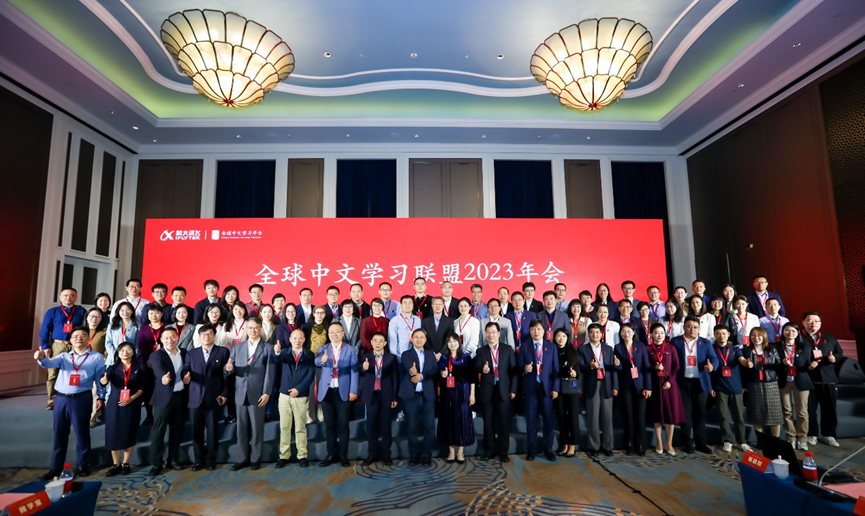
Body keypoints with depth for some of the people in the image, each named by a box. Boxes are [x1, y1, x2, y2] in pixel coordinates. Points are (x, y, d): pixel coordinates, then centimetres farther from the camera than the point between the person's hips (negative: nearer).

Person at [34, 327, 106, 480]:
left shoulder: (97, 357, 5)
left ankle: (83, 465, 19)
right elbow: (50, 363, -9)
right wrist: (42, 358, -31)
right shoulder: (64, 356, 12)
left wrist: (101, 397, 1)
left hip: (81, 399, -3)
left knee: (82, 432, 5)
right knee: (59, 433, 10)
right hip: (61, 398, 3)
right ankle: (56, 467, 23)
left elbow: (100, 379, 5)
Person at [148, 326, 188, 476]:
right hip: (164, 397, -4)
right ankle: (156, 464, 11)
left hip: (180, 396, 4)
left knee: (177, 430, 12)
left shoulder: (184, 353, 9)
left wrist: (187, 377, -18)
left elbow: (187, 368, 4)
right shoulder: (156, 355, -6)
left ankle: (173, 460, 24)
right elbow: (160, 370, -25)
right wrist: (164, 377, -45)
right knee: (158, 431, 1)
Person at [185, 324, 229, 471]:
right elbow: (186, 372, 8)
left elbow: (227, 374, -1)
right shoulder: (191, 354, 13)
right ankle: (198, 460, 22)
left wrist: (224, 394, -7)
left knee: (212, 431, 6)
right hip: (195, 399, 2)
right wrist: (185, 378, -15)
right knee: (196, 431, 8)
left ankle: (210, 460, 20)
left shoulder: (223, 352, 3)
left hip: (214, 398, -2)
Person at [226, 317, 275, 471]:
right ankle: (243, 458, 23)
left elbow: (270, 373, -5)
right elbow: (231, 369, 5)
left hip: (258, 394, -3)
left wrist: (266, 393, -11)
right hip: (241, 394, 3)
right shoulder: (237, 347, 10)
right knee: (241, 428, 10)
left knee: (257, 428, 6)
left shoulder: (267, 348, 0)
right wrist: (229, 368, -18)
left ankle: (255, 459, 18)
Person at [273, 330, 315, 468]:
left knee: (300, 427, 5)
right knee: (284, 427, 6)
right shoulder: (284, 353, 6)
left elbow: (310, 375, -4)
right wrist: (277, 352, -40)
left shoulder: (309, 355, 3)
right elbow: (277, 360, -17)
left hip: (301, 396, -1)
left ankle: (302, 456, 14)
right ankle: (284, 455, 17)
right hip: (285, 394, 1)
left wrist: (298, 389, -13)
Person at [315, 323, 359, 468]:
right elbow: (317, 361, -18)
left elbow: (354, 371, -2)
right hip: (327, 392, 2)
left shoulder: (350, 350, 1)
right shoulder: (323, 349, 5)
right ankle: (331, 454, 22)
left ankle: (343, 456, 14)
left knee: (343, 425, 3)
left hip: (344, 392, -2)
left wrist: (353, 391, -10)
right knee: (329, 425, 9)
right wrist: (322, 359, -42)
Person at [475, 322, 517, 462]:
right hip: (486, 391, 1)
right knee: (488, 423, 9)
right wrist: (482, 369, -33)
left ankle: (503, 452, 17)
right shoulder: (481, 351, 6)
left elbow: (513, 370, 3)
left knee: (504, 423, 5)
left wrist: (513, 389, -2)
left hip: (503, 390, -1)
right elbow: (477, 366, -10)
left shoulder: (508, 350, 5)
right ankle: (489, 451, 21)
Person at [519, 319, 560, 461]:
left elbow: (556, 368, 3)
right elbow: (519, 365, 5)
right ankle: (532, 448, 18)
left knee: (548, 419, 4)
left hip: (546, 387, 0)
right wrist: (525, 368, -18)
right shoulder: (524, 347, 5)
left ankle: (548, 449, 19)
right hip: (530, 387, 0)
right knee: (531, 419, 6)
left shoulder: (551, 346, 6)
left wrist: (555, 388, -3)